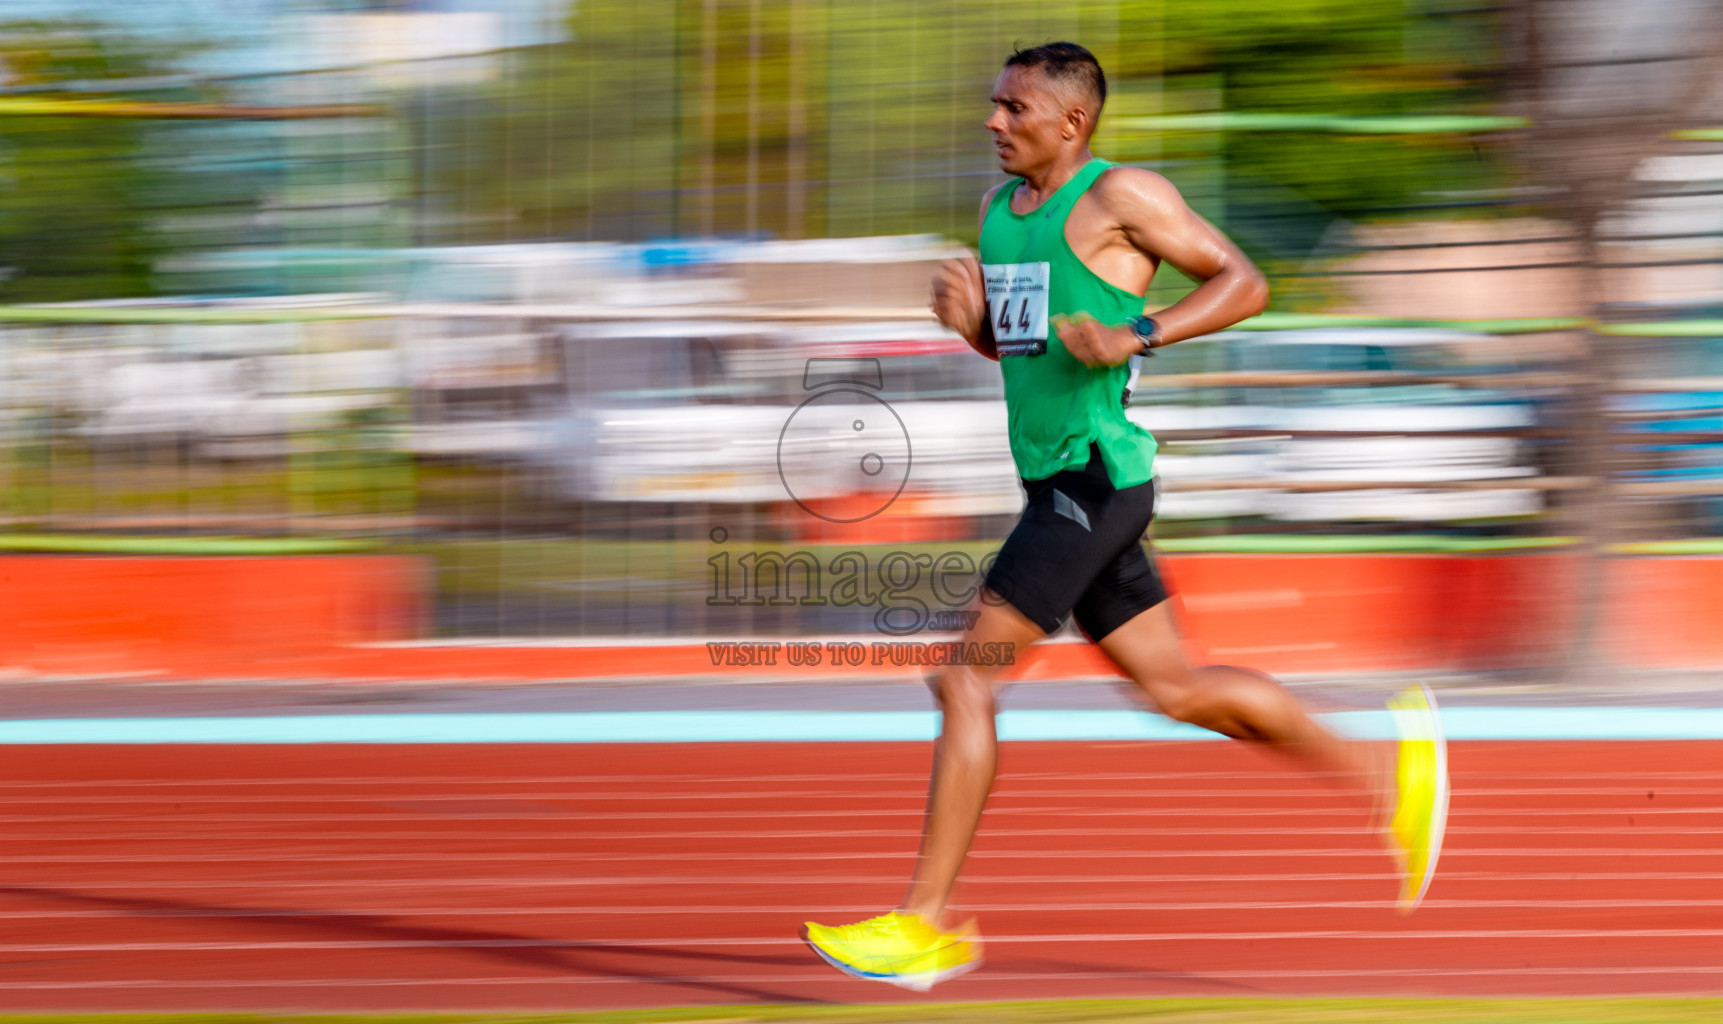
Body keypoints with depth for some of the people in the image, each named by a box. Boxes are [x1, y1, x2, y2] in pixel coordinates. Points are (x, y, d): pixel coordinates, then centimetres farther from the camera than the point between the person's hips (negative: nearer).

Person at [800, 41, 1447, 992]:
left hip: (1097, 477, -9)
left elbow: (1243, 281, -8)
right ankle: (1381, 764, 25)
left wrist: (1135, 334, -20)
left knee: (964, 679, -11)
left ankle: (925, 924, -7)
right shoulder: (999, 207, 15)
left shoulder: (1121, 196, -10)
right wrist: (967, 315, 2)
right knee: (1174, 684, 14)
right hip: (1052, 480, 9)